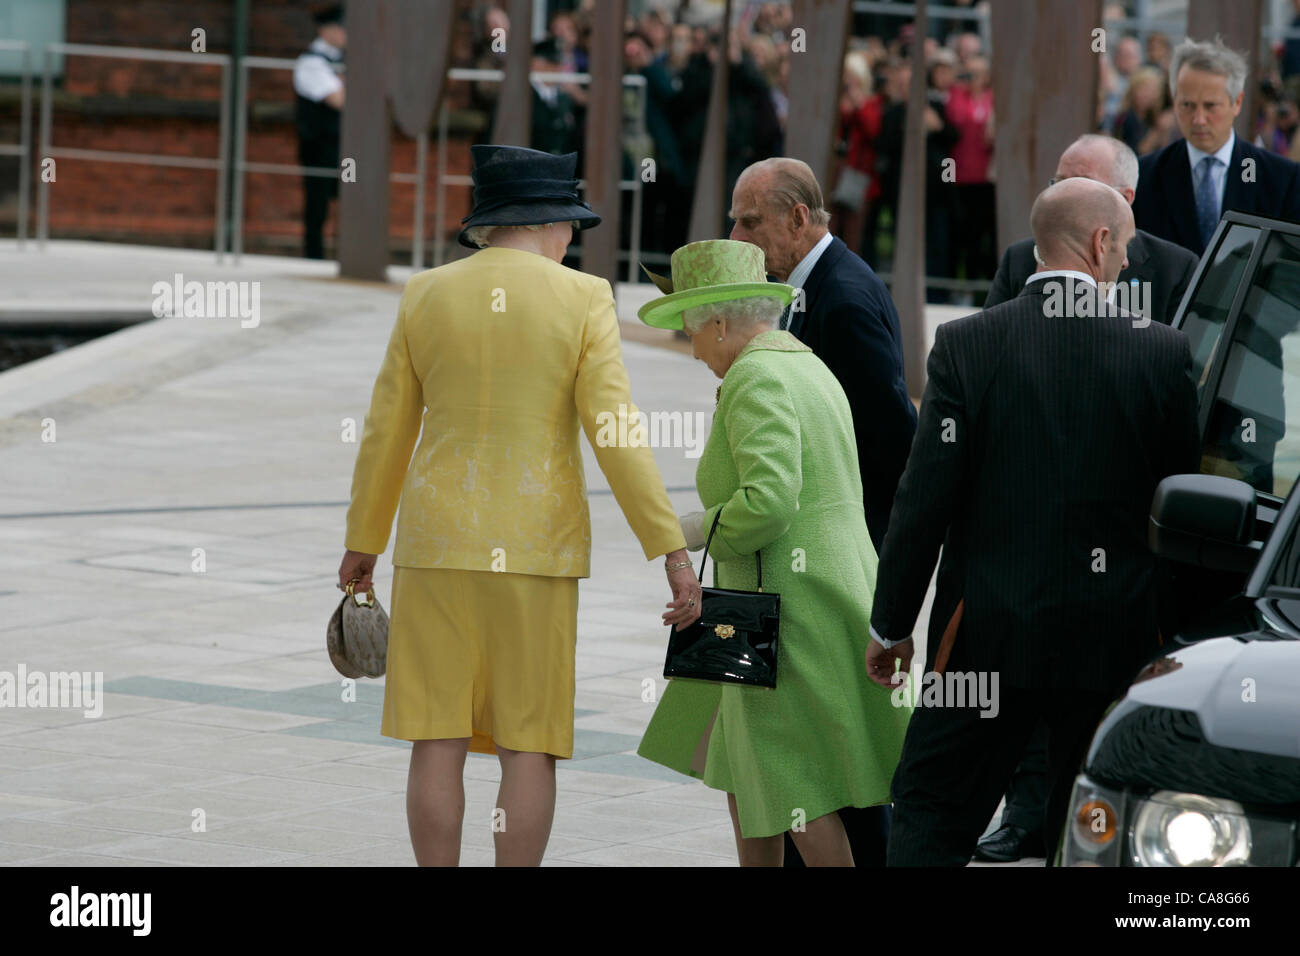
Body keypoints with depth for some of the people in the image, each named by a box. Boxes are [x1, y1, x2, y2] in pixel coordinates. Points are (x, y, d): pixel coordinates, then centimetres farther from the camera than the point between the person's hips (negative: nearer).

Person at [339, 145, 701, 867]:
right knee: (528, 746, 3)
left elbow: (386, 431, 6)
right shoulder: (582, 300, -5)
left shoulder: (426, 297, 2)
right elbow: (615, 432, -11)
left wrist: (362, 543, 16)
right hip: (537, 543, -1)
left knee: (438, 742, 3)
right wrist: (672, 550, -9)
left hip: (437, 538, 2)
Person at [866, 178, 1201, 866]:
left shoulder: (966, 344, -8)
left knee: (928, 816, 6)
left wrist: (891, 625, 2)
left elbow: (926, 499, -8)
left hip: (988, 632, -1)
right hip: (1113, 640, 1)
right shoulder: (1163, 355, -5)